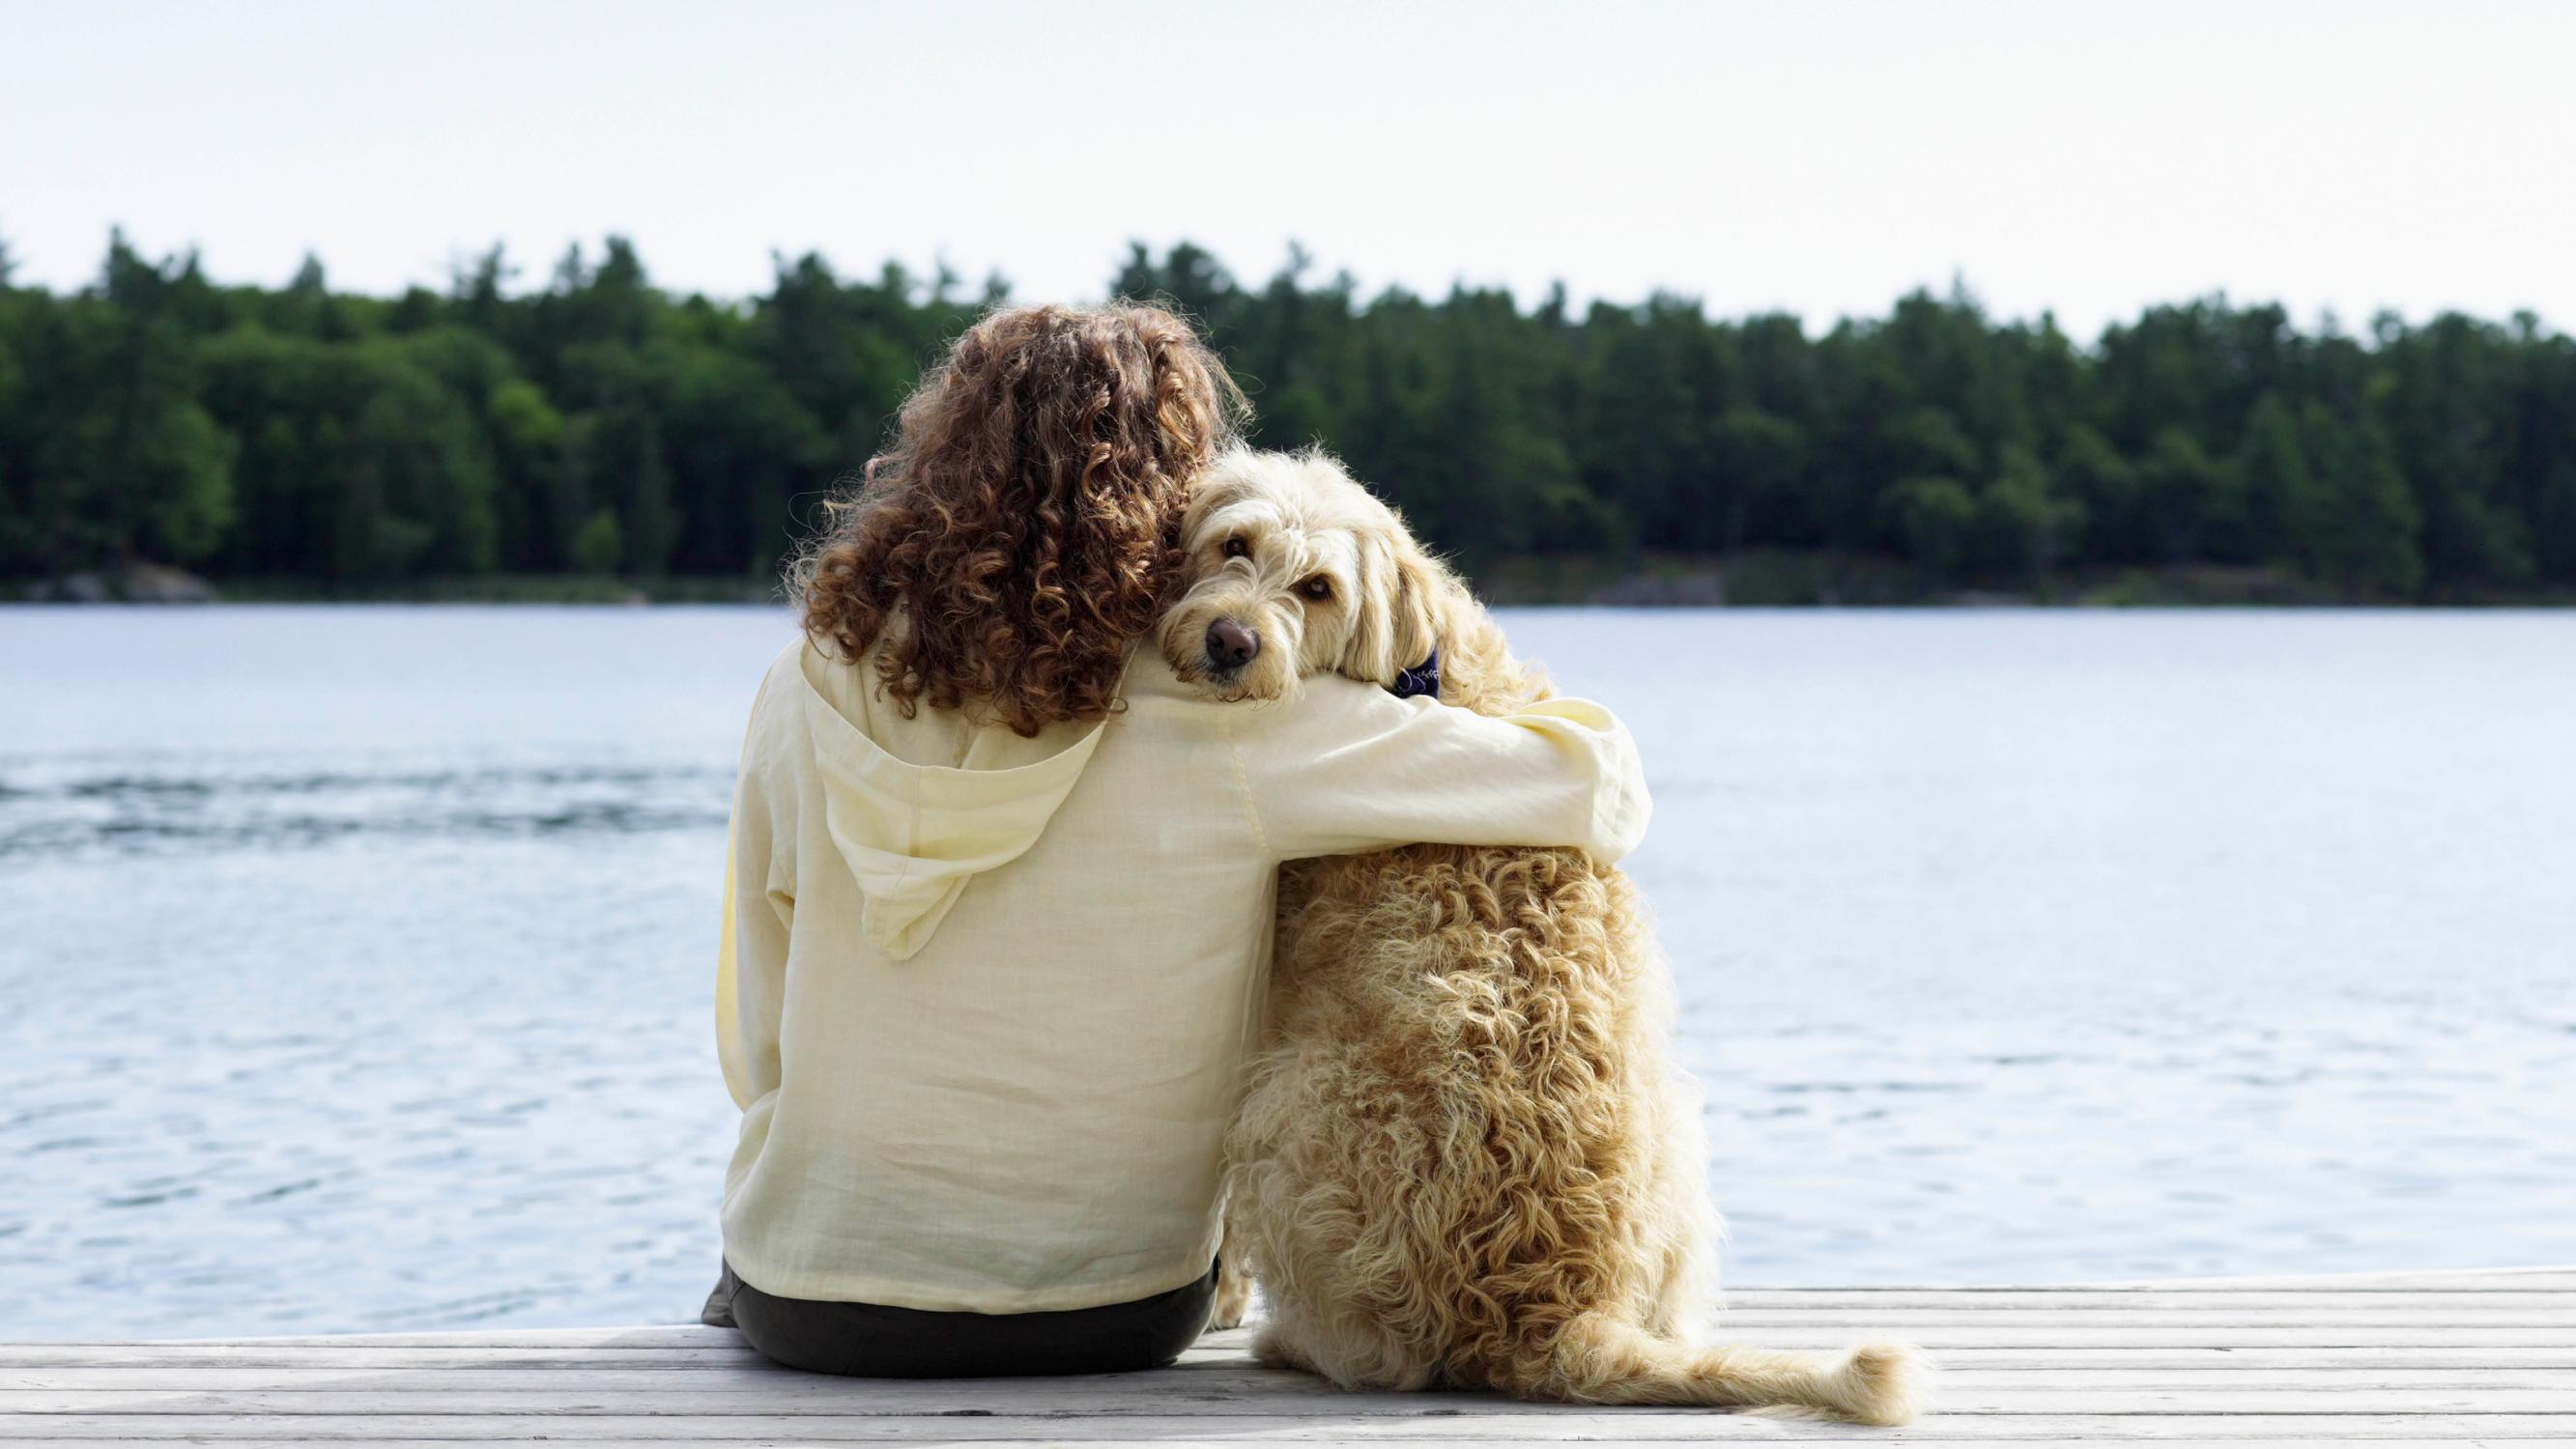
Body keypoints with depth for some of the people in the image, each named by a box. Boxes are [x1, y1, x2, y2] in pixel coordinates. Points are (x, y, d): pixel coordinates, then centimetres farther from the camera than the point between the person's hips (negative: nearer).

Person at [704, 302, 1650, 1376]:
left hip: (809, 1314, 1)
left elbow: (757, 1051, 0)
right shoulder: (1226, 725, -18)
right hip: (1110, 1320, -1)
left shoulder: (809, 694, -9)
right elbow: (1600, 788, -13)